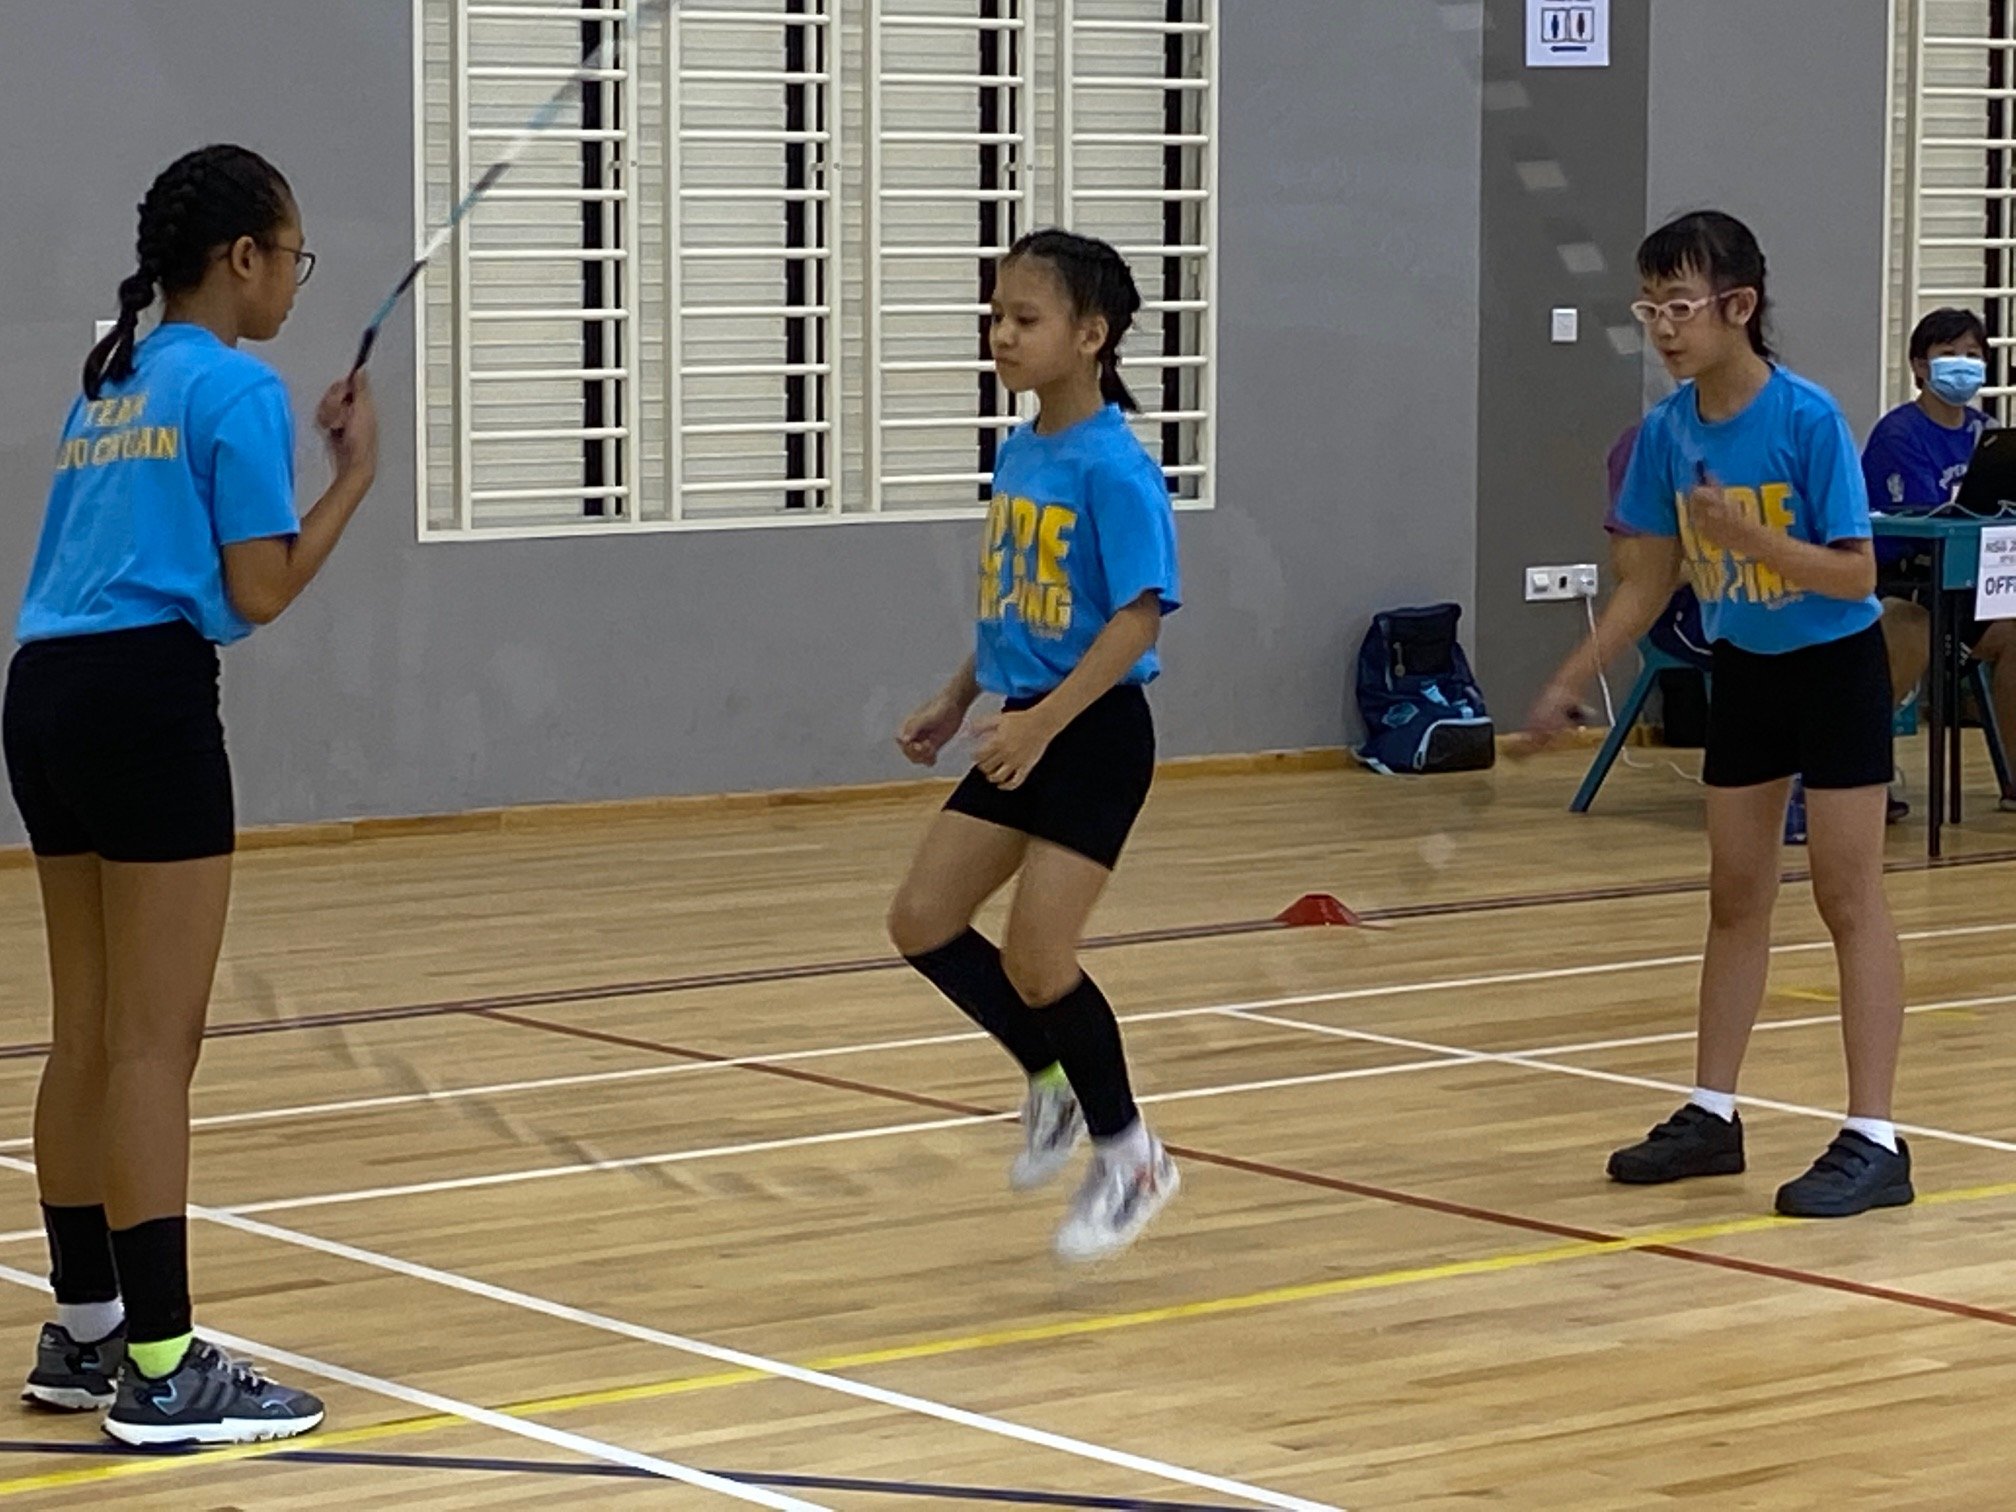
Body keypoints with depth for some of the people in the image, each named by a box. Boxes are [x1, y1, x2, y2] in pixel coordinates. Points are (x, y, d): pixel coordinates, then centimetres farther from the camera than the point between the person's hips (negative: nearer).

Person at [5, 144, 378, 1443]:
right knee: (155, 1044, -8)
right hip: (147, 701, -9)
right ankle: (163, 1369, -7)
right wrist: (358, 471, 4)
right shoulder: (237, 387, -5)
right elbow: (260, 592, -7)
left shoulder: (111, 386, 19)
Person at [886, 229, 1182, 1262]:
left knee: (1035, 955, -9)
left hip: (1094, 732, -8)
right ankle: (1054, 1082, 24)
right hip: (1021, 727, 8)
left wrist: (1044, 721, -28)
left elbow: (1138, 617, -23)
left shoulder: (1113, 469, -18)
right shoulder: (1018, 456, 8)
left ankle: (1127, 1156, 12)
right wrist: (959, 699, 19)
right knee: (922, 922, 4)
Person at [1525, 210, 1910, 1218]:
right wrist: (1573, 681, -1)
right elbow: (1649, 579, 4)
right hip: (1743, 671, 6)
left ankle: (1873, 1140, -4)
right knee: (1735, 896, 13)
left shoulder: (1807, 418, -23)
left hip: (1834, 668, -6)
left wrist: (1751, 536, -35)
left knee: (1848, 897, -6)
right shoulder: (1667, 432, -6)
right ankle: (1712, 1116, 22)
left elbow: (1854, 573, -21)